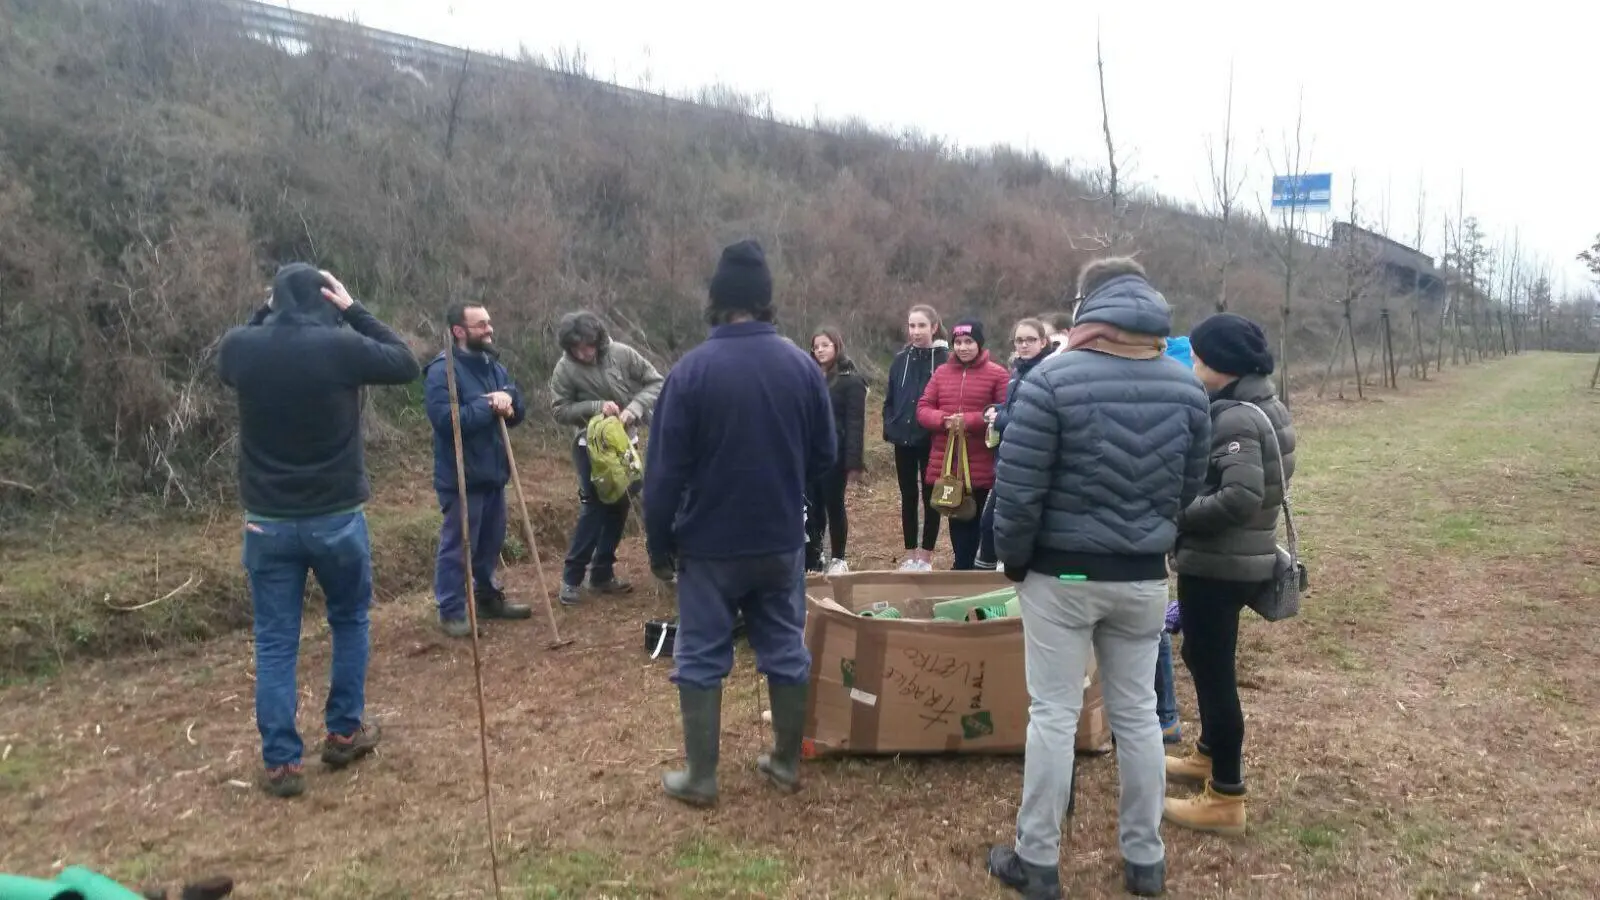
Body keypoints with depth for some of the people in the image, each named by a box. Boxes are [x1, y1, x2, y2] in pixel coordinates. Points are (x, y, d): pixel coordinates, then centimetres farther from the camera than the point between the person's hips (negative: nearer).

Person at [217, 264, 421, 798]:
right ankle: (344, 733, 27)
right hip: (336, 517, -2)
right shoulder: (341, 346, -16)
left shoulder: (239, 347, -5)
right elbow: (407, 364, 1)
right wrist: (353, 309, 1)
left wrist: (267, 311, 13)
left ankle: (280, 763, 12)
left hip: (266, 521, 2)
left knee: (274, 643, 9)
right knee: (350, 620, 20)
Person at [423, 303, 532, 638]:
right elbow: (446, 420, -26)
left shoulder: (494, 366, 10)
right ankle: (451, 611, 9)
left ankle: (488, 597, 33)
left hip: (493, 473, 8)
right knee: (457, 546, -1)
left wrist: (508, 401, -13)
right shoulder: (442, 371, -15)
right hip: (462, 477, -8)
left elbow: (519, 413, 10)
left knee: (491, 543, 19)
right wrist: (488, 405, -21)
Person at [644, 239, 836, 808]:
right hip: (782, 542, 3)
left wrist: (659, 546, -1)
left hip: (709, 545, -3)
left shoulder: (693, 369, -13)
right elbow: (825, 457, 5)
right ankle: (787, 763, 26)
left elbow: (665, 470, -11)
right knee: (786, 652, 14)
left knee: (701, 660, 8)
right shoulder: (802, 365, -3)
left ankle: (700, 778, 16)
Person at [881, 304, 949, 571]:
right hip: (903, 440, 4)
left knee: (931, 496, 7)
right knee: (908, 496, 11)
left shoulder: (945, 359, -7)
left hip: (933, 441, -4)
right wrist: (890, 428, 1)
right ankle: (910, 554, 21)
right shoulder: (901, 359, 7)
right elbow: (889, 399, 11)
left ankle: (926, 556, 15)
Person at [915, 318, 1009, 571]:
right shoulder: (941, 372, 10)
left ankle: (964, 569, 15)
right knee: (955, 520, 13)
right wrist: (944, 419, -13)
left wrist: (970, 420, -19)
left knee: (971, 521, 5)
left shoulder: (997, 374, -3)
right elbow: (922, 409, 7)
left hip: (979, 467, -4)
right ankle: (964, 566, 25)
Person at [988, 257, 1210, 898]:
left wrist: (1013, 559, -2)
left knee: (1053, 715, 5)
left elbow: (1017, 487, -15)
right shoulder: (1186, 386, 1)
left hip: (1062, 574, -4)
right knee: (1137, 713, 15)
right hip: (1145, 576, 4)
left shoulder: (1053, 378, -15)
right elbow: (1190, 486, 8)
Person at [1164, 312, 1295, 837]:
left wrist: (1176, 515, -19)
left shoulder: (1236, 418, -20)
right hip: (1238, 558, 10)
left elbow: (1241, 496, -30)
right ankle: (1209, 756, 40)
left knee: (1213, 668, -1)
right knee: (1204, 658, 23)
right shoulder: (1261, 406, 10)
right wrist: (1186, 507, 7)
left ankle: (1226, 799, 8)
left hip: (1218, 563, -10)